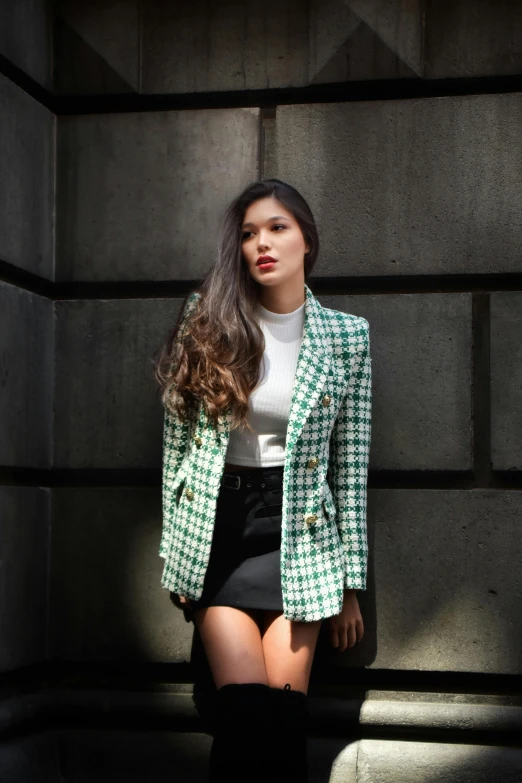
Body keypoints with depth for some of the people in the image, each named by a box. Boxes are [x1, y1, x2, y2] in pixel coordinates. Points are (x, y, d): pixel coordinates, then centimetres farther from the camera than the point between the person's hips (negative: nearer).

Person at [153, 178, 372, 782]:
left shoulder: (348, 335, 1)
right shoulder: (206, 322, 1)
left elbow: (351, 464, 4)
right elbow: (177, 438, 6)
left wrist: (350, 584, 4)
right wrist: (176, 551, 5)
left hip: (299, 531, 0)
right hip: (217, 528, 0)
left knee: (286, 716, -2)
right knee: (248, 712, -10)